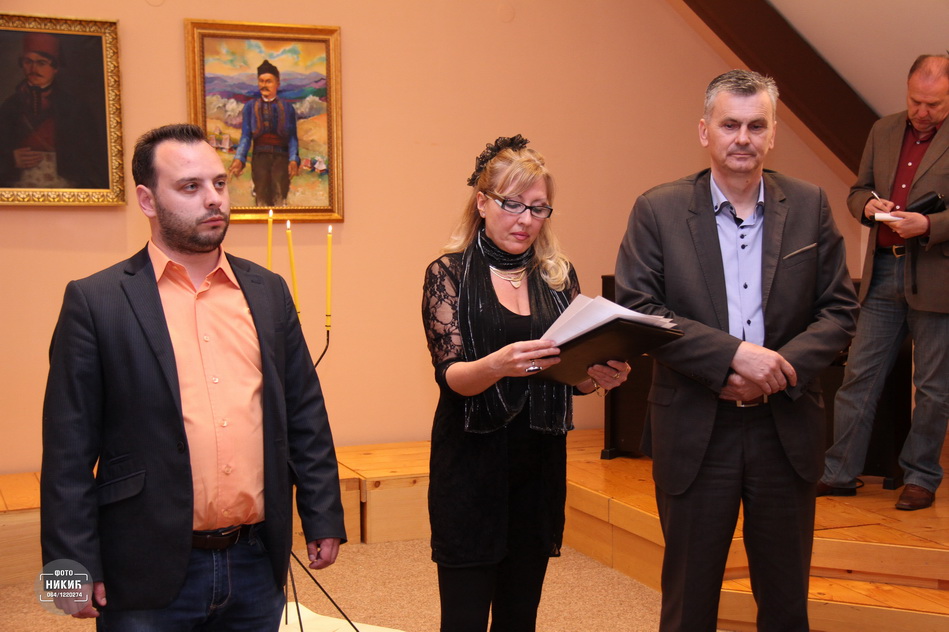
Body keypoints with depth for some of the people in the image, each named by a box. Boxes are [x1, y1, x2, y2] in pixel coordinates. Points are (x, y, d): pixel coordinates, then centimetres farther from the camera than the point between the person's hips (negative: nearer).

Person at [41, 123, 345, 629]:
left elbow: (305, 414, 11)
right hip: (150, 576, -4)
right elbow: (69, 448, -5)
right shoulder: (96, 301, -5)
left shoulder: (268, 292, 8)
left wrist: (323, 516, 8)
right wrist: (75, 567, -7)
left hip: (258, 567, 4)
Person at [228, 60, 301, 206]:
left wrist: (294, 160, -8)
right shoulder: (250, 106, 15)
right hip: (260, 157, 1)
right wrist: (239, 159, -7)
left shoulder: (287, 107, 13)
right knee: (262, 199, -6)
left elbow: (292, 137, 8)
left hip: (281, 157, -1)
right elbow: (246, 136, 9)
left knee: (280, 199, -16)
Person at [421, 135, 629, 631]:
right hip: (472, 466, -4)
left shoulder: (558, 275, 8)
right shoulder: (450, 273, -3)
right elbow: (451, 375, -12)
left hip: (540, 465, 4)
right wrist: (498, 364, -33)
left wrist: (598, 375, -14)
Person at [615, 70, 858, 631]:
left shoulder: (810, 207, 4)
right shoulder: (658, 210, -3)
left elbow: (840, 309, 2)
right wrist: (732, 355, -20)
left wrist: (780, 368, -15)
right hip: (695, 432, -2)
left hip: (787, 431, 2)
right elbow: (637, 309, -11)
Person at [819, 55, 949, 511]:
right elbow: (857, 191, 16)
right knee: (858, 377, 6)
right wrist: (869, 205, -5)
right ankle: (839, 473, 14)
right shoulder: (883, 131, 11)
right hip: (883, 273, 5)